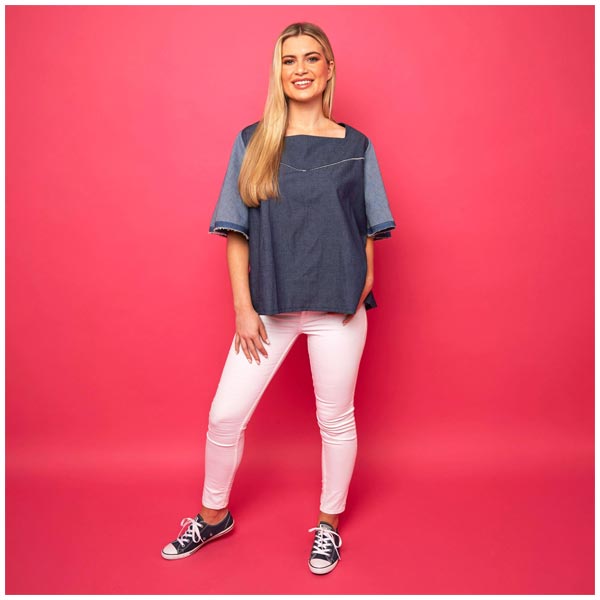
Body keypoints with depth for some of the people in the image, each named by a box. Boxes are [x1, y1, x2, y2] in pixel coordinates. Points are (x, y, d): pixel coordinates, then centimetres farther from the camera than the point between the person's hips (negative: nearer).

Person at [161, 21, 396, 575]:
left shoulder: (356, 147, 4)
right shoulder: (253, 141, 3)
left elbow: (369, 233, 7)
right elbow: (237, 232, 2)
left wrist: (362, 295, -3)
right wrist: (243, 307, -4)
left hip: (337, 307, 0)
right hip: (268, 305, 1)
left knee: (335, 420, 11)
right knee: (225, 415, 5)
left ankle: (329, 525, 36)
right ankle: (214, 517, 33)